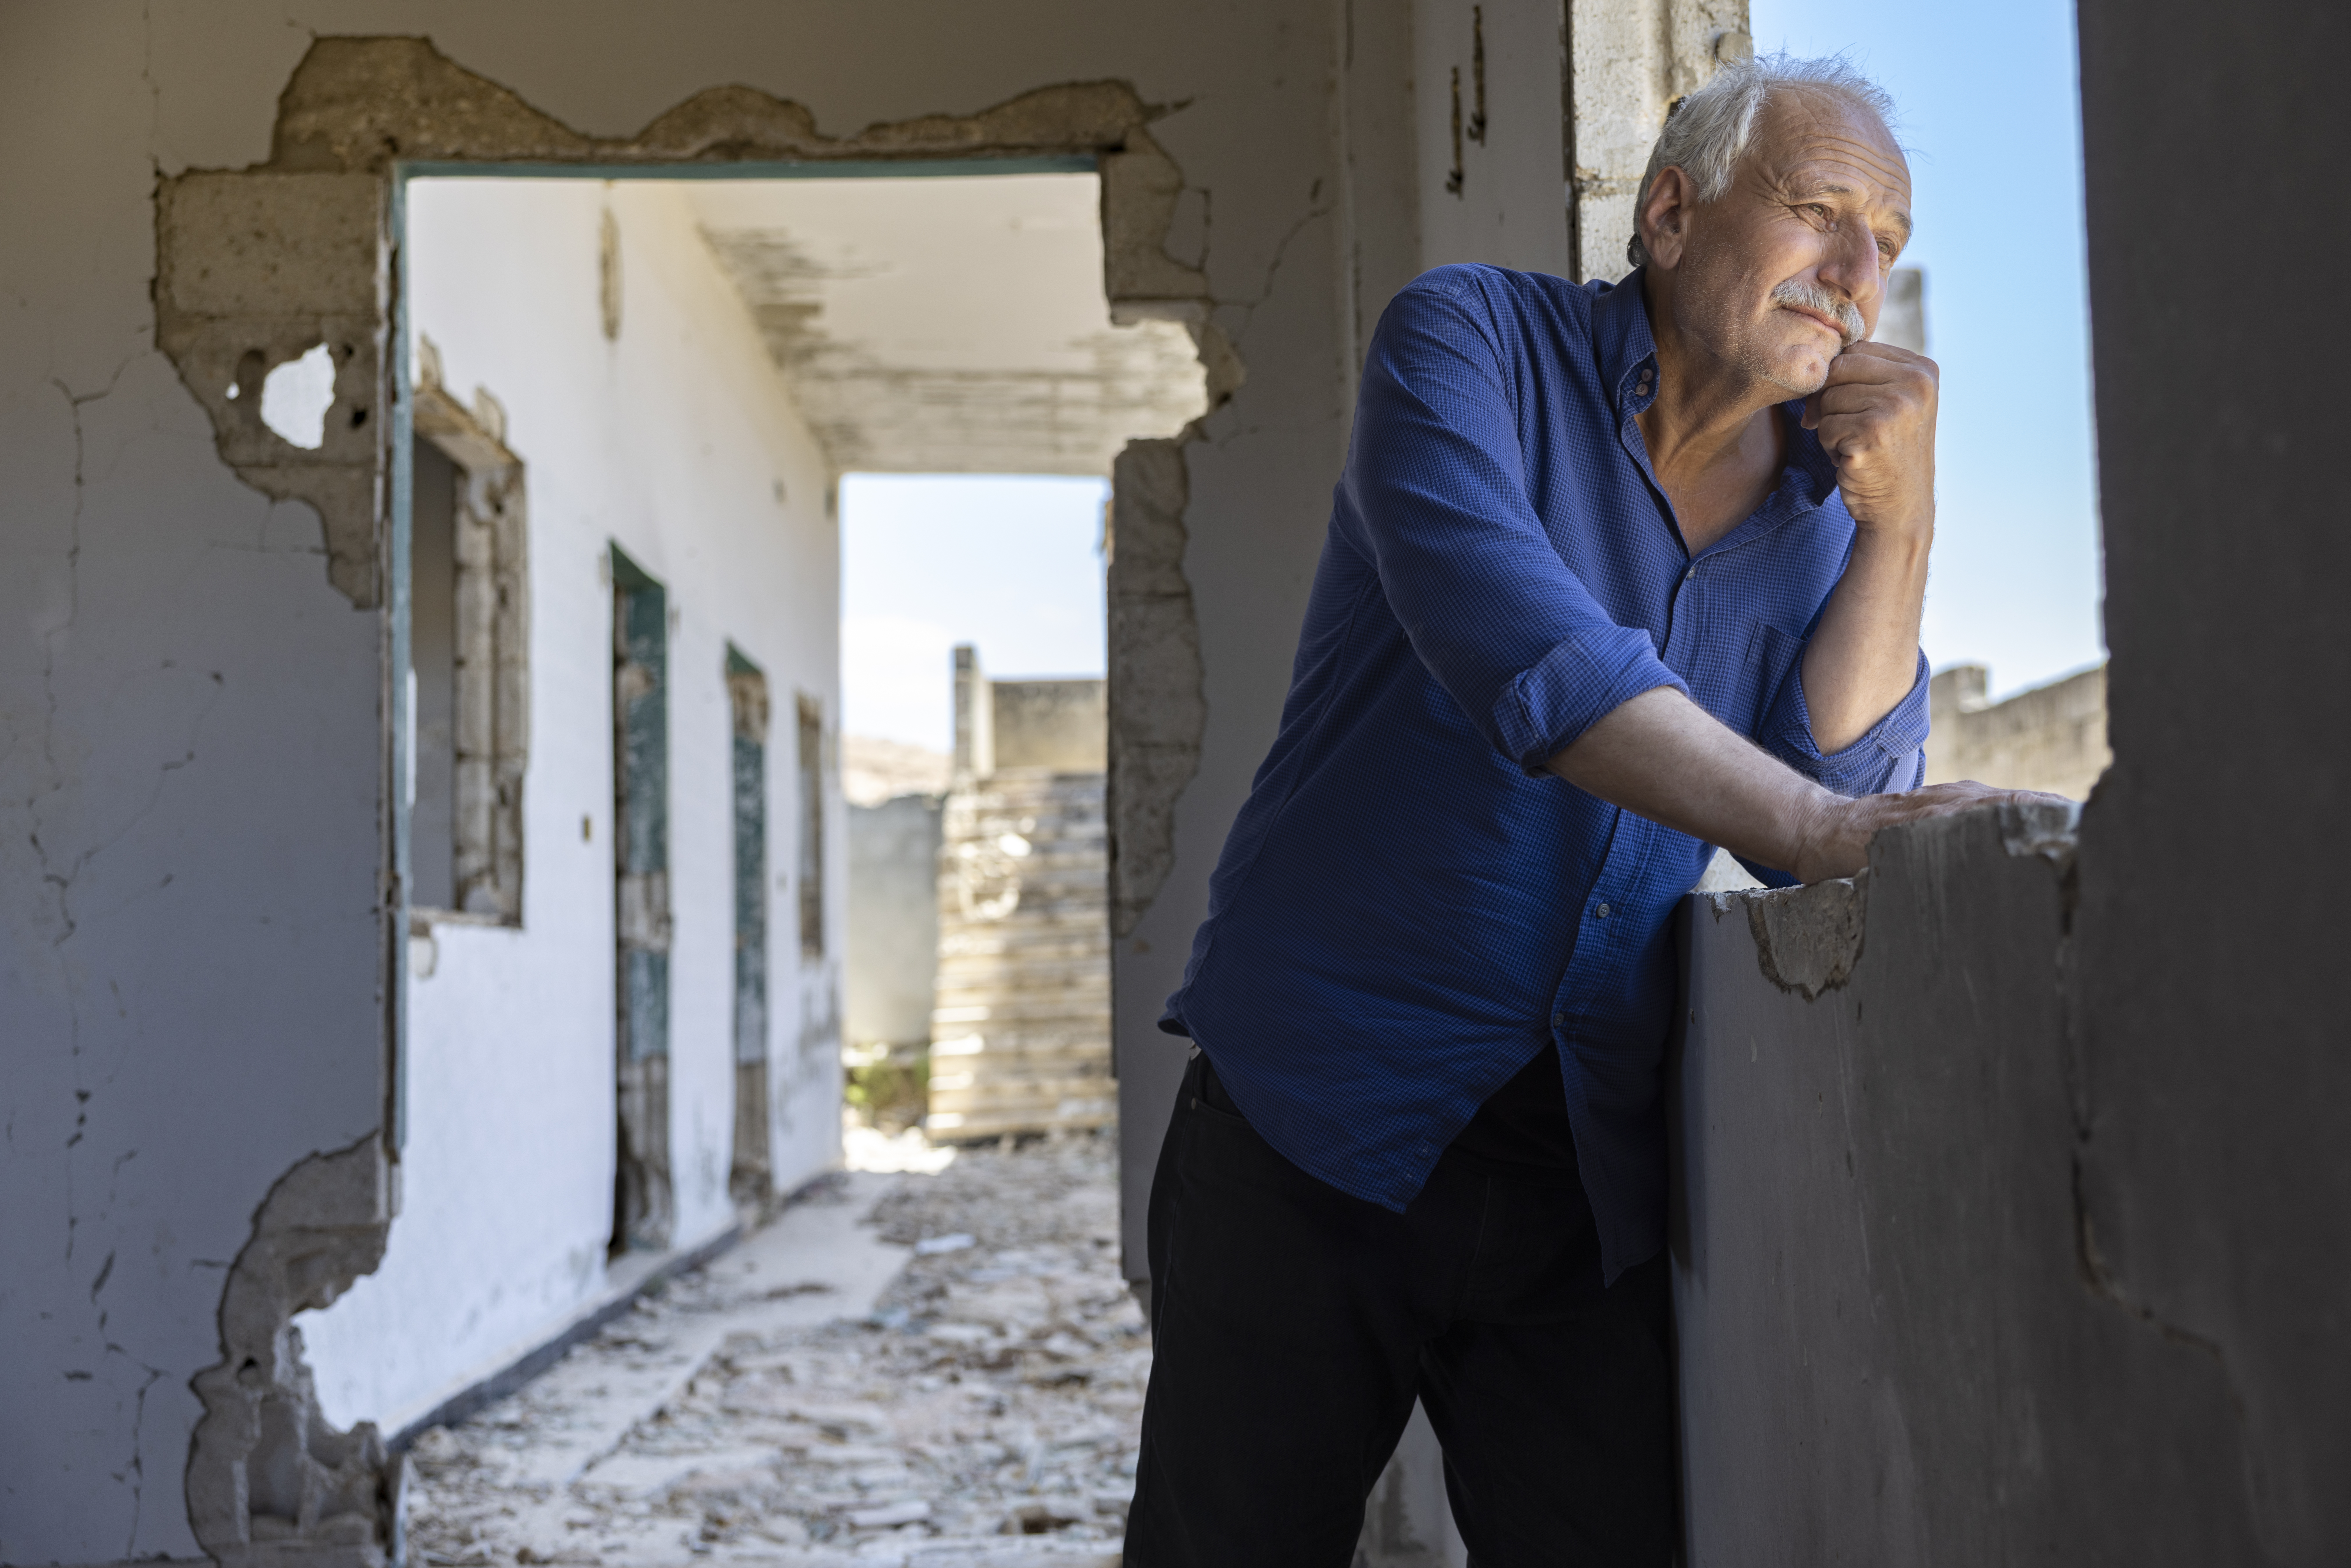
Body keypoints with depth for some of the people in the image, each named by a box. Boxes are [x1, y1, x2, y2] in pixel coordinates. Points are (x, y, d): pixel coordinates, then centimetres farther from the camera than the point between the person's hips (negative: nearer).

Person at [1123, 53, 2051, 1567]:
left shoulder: (1815, 493, 10)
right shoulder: (1473, 339, -5)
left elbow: (1832, 785, -1)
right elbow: (1508, 635, -23)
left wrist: (1901, 521, -9)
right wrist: (1813, 824, -30)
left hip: (1588, 1173, 4)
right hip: (1324, 1114, -4)